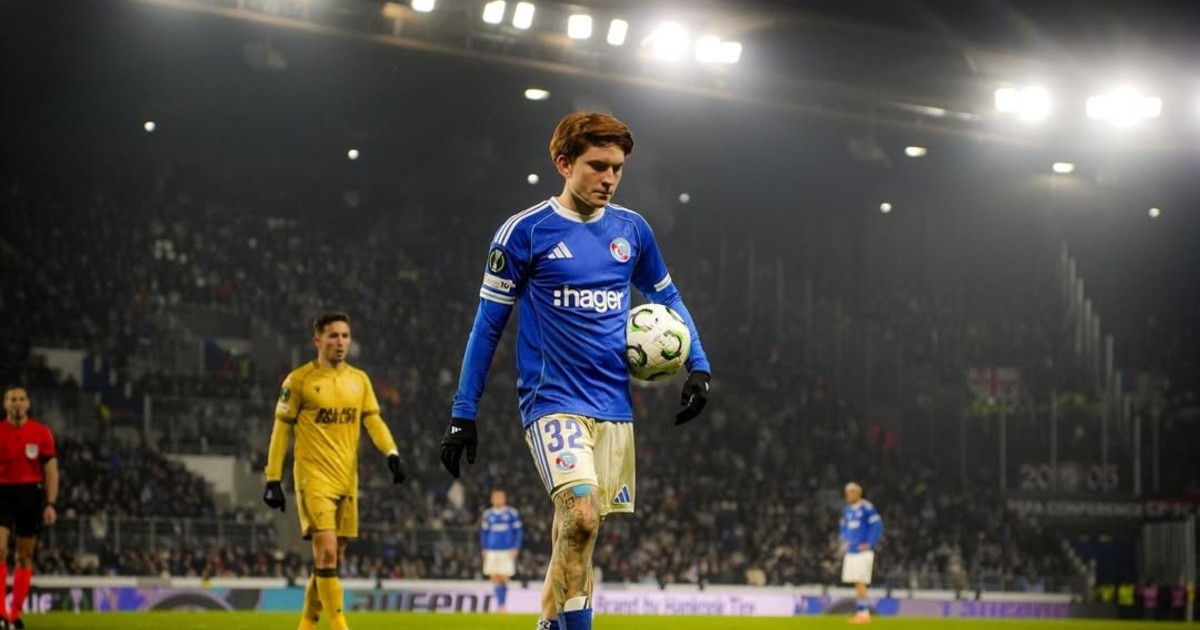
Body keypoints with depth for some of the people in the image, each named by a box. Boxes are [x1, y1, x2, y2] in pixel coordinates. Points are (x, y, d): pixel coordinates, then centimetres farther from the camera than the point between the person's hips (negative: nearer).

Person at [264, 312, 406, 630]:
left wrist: (391, 453, -14)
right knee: (326, 552, -16)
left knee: (332, 558, 9)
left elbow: (373, 421, 5)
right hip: (314, 478, -5)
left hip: (347, 480, 5)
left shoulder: (359, 380, 11)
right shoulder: (299, 380, -3)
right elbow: (281, 430, -1)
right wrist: (273, 479, -5)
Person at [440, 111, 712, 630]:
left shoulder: (631, 229, 8)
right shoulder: (525, 231, -5)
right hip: (553, 400, -5)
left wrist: (698, 366, 8)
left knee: (573, 535, 7)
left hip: (614, 406, 5)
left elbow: (666, 297, 23)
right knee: (581, 516, -24)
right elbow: (488, 324, 0)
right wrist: (462, 414, -2)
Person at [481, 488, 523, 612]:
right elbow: (484, 532, 16)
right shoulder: (487, 514, 9)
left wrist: (515, 549, -4)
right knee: (494, 578, -1)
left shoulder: (512, 513, 0)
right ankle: (499, 603, 6)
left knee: (503, 578, -6)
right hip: (491, 551, 3)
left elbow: (518, 532, 3)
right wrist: (484, 549, 9)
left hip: (507, 551, -3)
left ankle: (503, 604, 3)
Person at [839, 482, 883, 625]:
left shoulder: (867, 508, -10)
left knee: (860, 582, -11)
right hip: (850, 551, 7)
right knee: (856, 583, 7)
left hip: (862, 552, -7)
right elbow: (843, 526, 28)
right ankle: (860, 612, 12)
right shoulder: (847, 510, 13)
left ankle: (864, 613, -7)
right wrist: (845, 541, 13)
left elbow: (877, 526, -12)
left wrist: (869, 544, -14)